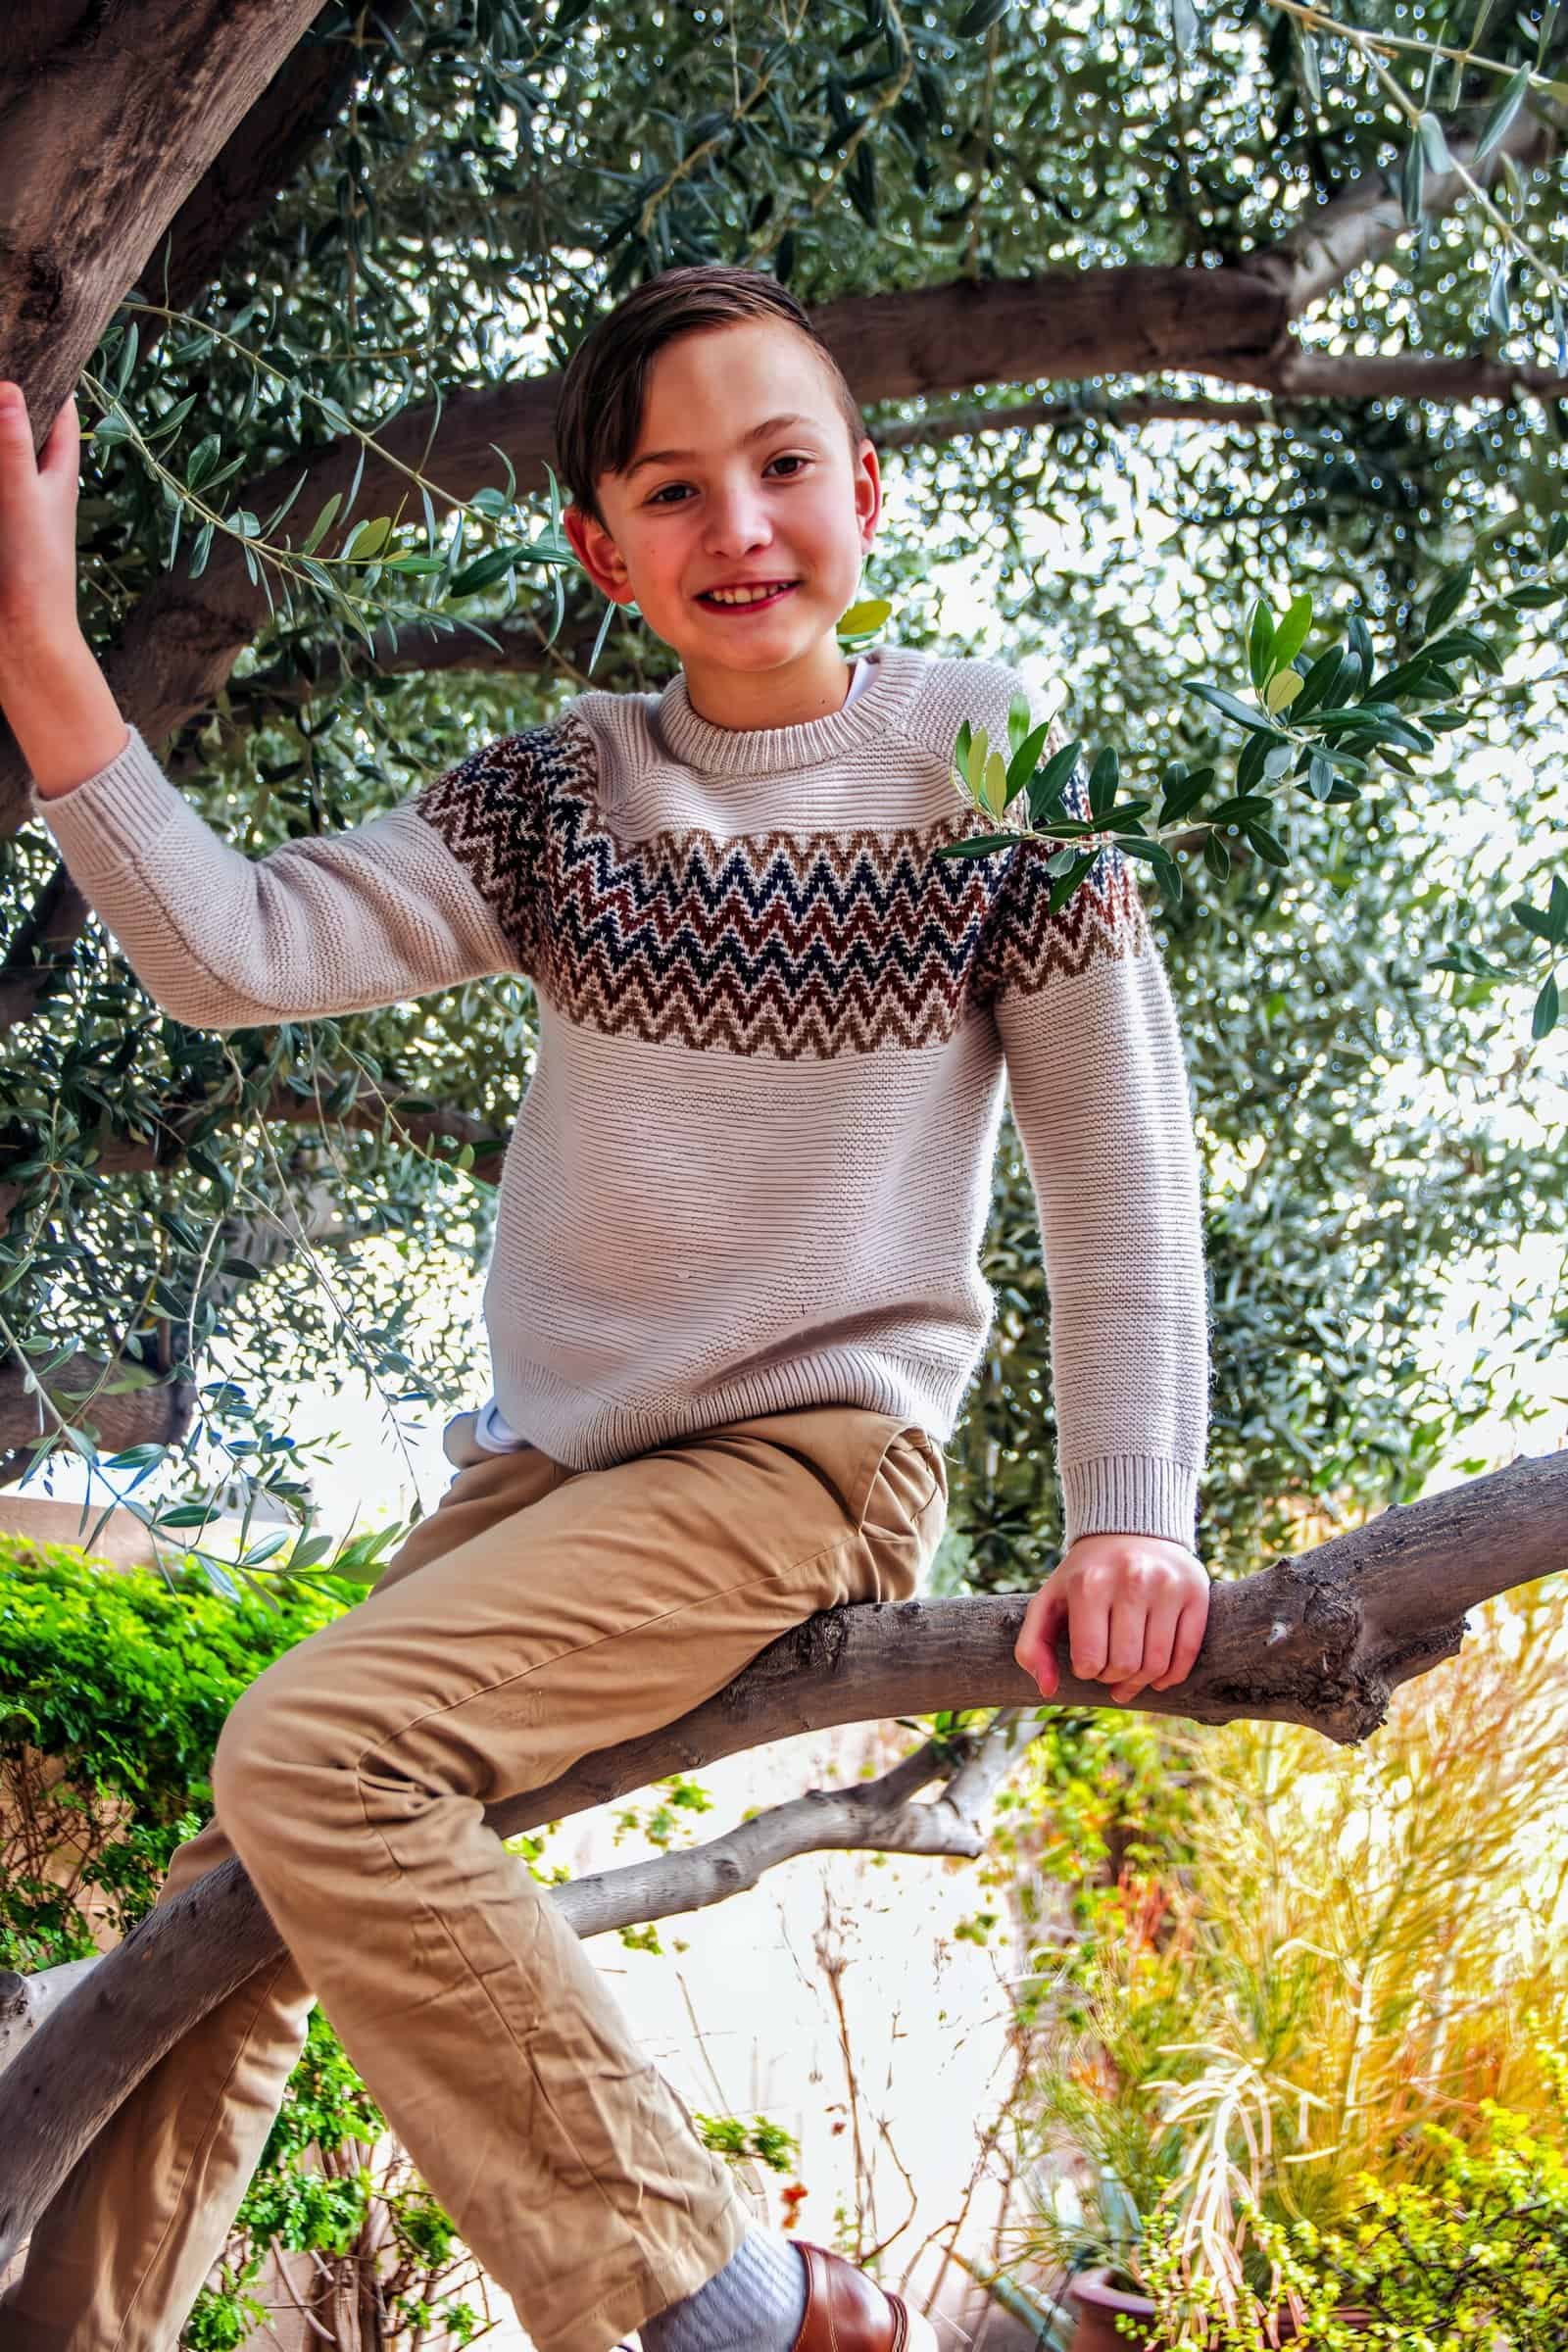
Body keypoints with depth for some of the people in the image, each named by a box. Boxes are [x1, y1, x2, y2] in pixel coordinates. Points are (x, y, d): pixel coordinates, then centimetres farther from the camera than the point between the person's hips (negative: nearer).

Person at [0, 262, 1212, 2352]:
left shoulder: (991, 753, -4)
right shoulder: (555, 800, 5)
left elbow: (1120, 1165, -5)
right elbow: (233, 954, -7)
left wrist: (1130, 1519, -14)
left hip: (813, 1449, -6)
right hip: (552, 1463, 6)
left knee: (316, 1749, -24)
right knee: (236, 1891, 5)